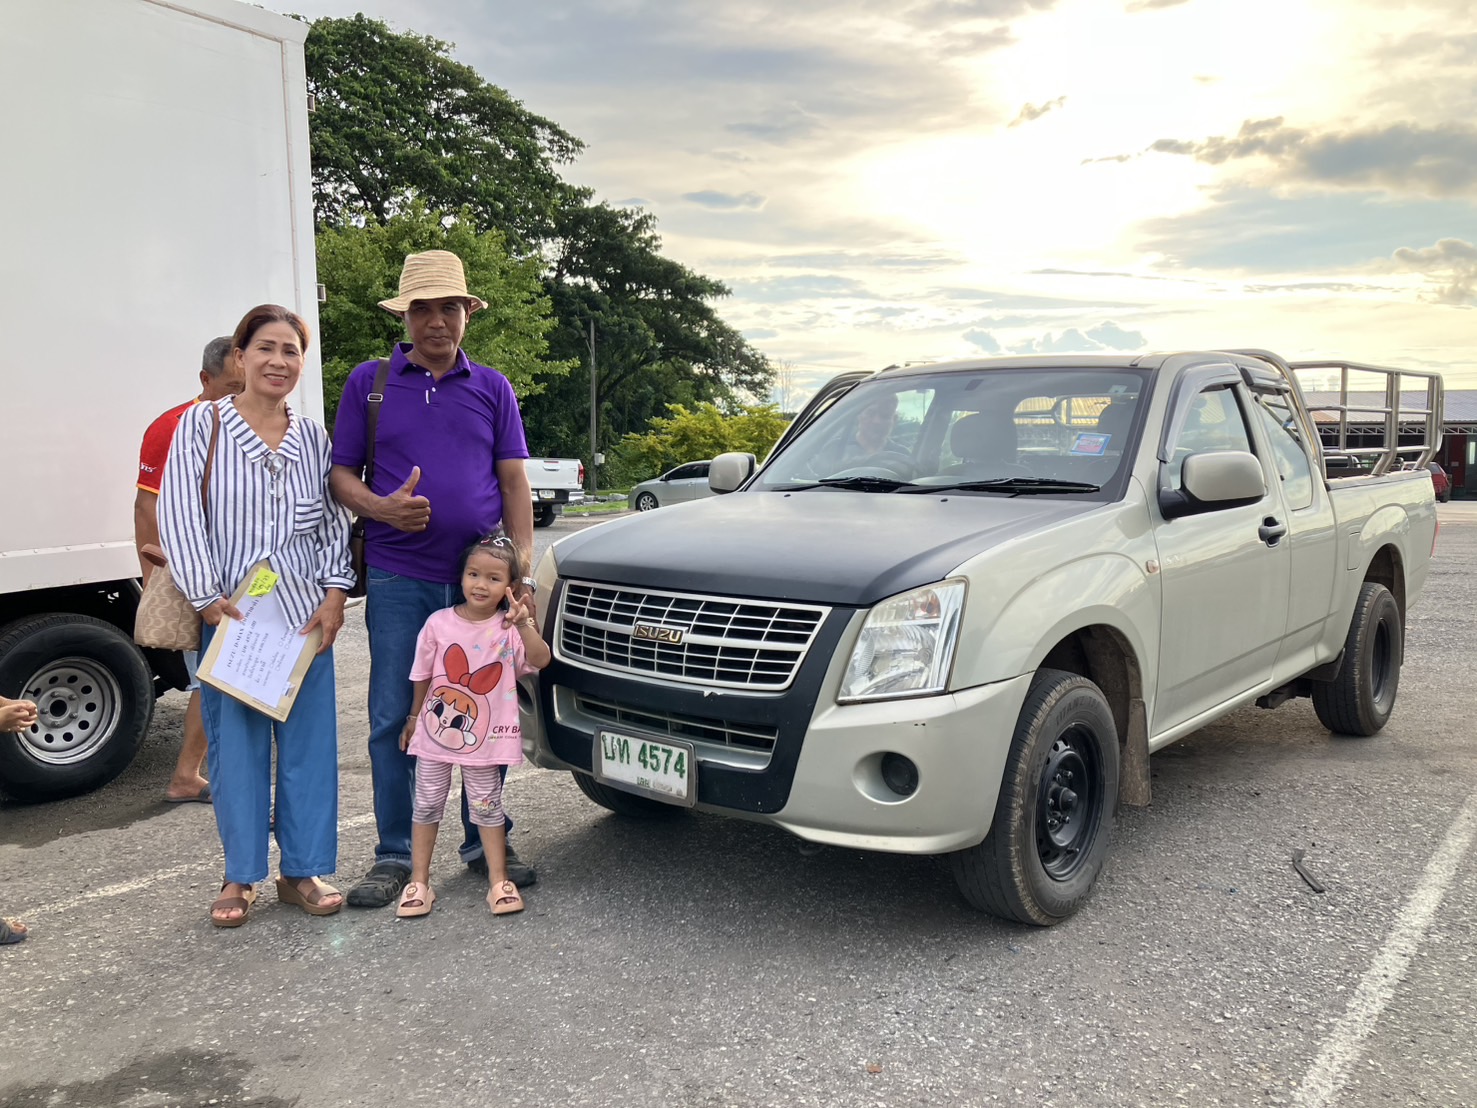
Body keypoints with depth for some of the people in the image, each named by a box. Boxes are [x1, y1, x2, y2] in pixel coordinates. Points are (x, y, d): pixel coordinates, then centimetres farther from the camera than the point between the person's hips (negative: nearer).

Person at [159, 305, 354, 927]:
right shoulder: (202, 425, 1)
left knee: (310, 742, 5)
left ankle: (304, 870, 18)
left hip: (306, 613, 3)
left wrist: (335, 593, -1)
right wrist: (207, 597, -12)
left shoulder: (312, 436, 10)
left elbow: (335, 522, 11)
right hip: (229, 613, -2)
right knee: (236, 744, 4)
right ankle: (240, 877, 18)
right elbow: (179, 515, -5)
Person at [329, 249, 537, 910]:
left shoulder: (493, 388, 11)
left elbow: (514, 483, 8)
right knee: (394, 720, 3)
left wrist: (522, 567, -2)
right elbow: (341, 475, 7)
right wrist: (382, 507, -14)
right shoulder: (369, 382, 8)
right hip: (398, 579, -1)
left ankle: (486, 842, 22)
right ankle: (394, 855, 16)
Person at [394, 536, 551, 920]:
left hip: (485, 737, -1)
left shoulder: (510, 628, -9)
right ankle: (418, 882, 20)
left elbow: (540, 660, -27)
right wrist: (414, 719, 12)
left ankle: (498, 881, 16)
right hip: (436, 731, 1)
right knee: (427, 805, 10)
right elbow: (423, 678, 5)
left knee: (487, 807, 9)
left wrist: (523, 626, -40)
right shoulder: (439, 623, -6)